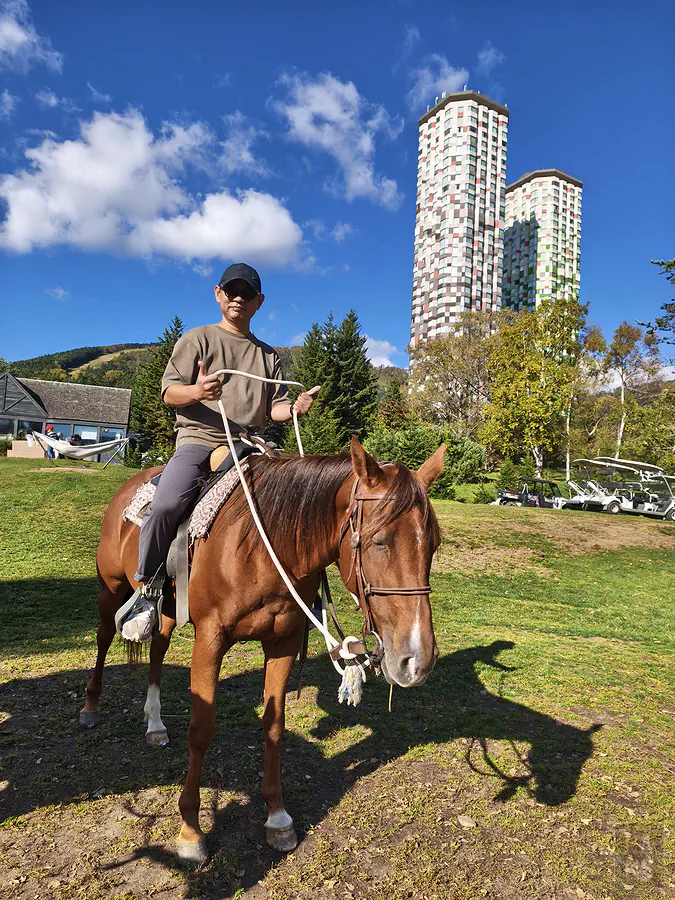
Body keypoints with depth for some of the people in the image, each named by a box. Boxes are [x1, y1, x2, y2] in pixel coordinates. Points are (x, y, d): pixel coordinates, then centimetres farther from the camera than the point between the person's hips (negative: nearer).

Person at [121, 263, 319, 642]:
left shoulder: (269, 355, 21)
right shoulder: (197, 339, 11)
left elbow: (276, 407, 15)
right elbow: (169, 391, 3)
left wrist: (296, 408, -9)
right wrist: (196, 391, -20)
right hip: (199, 439, -3)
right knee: (165, 504, -29)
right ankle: (148, 590, -6)